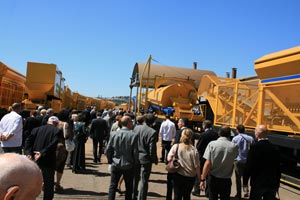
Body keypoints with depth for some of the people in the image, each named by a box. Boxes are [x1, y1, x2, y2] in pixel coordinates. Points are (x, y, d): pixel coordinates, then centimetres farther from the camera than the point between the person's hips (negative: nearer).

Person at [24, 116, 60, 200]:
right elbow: (53, 144, -18)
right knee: (49, 183, 9)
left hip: (34, 159, 4)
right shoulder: (57, 131, -3)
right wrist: (42, 153, -19)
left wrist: (28, 153, -11)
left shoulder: (36, 129, 10)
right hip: (48, 161, -4)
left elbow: (28, 141, -2)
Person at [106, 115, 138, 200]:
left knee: (113, 186, 13)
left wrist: (110, 160, 14)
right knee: (129, 188, 14)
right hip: (128, 166, -2)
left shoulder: (114, 134, -5)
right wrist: (135, 163, 3)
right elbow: (135, 152, -12)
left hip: (115, 165, 2)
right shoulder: (134, 135, -15)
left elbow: (108, 150, -1)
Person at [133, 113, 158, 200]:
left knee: (135, 178, 22)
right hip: (146, 159, -5)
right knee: (143, 181, 7)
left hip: (136, 157, 5)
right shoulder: (152, 132, -18)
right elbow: (152, 149, -17)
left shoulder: (136, 127, -4)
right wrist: (155, 160, -2)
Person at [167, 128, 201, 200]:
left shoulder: (176, 147, -10)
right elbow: (197, 166, -12)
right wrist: (199, 178, -2)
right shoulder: (194, 150, -14)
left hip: (178, 175, 0)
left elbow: (169, 159, -13)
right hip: (190, 177, 0)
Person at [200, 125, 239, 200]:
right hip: (226, 180, 1)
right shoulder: (234, 147, -10)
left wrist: (202, 179, -10)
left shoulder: (212, 144, -14)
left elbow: (207, 163, -16)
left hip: (213, 178, 0)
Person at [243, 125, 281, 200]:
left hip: (258, 183, -4)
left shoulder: (255, 147, -14)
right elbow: (278, 169, 8)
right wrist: (277, 185, 17)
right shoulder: (274, 149, 1)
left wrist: (245, 181, -3)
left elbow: (248, 166, -13)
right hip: (272, 184, 4)